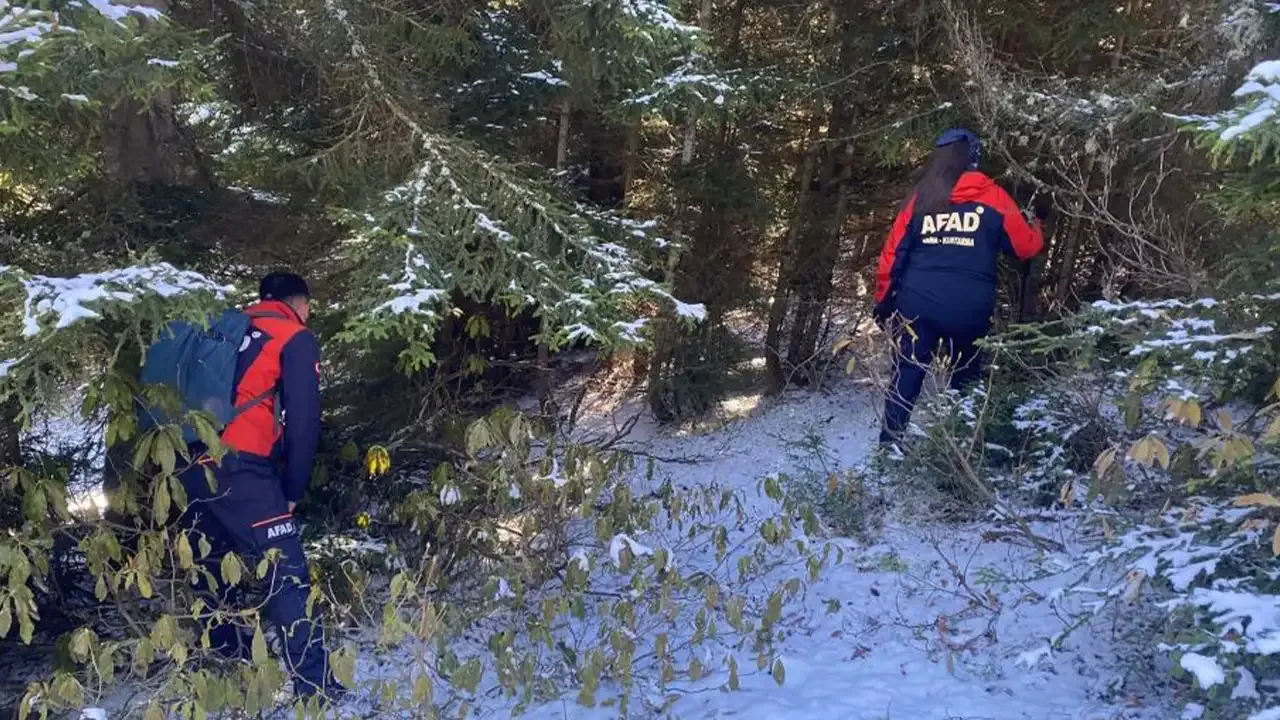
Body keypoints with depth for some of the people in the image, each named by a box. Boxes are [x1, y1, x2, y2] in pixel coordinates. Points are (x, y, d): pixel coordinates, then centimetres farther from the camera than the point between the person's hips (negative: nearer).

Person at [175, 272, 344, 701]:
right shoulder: (296, 339, 6)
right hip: (240, 469, -7)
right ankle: (313, 685, -5)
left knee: (214, 571, 22)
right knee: (287, 574, -3)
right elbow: (303, 419, -2)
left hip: (191, 467, 7)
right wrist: (293, 489, 6)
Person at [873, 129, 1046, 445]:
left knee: (905, 378, 7)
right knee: (965, 381, 16)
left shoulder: (920, 198, 6)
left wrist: (883, 300, 13)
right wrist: (1037, 222, 29)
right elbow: (1027, 246, 8)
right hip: (970, 309, -1)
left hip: (918, 304, 1)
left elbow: (893, 253, 5)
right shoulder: (994, 197, 1)